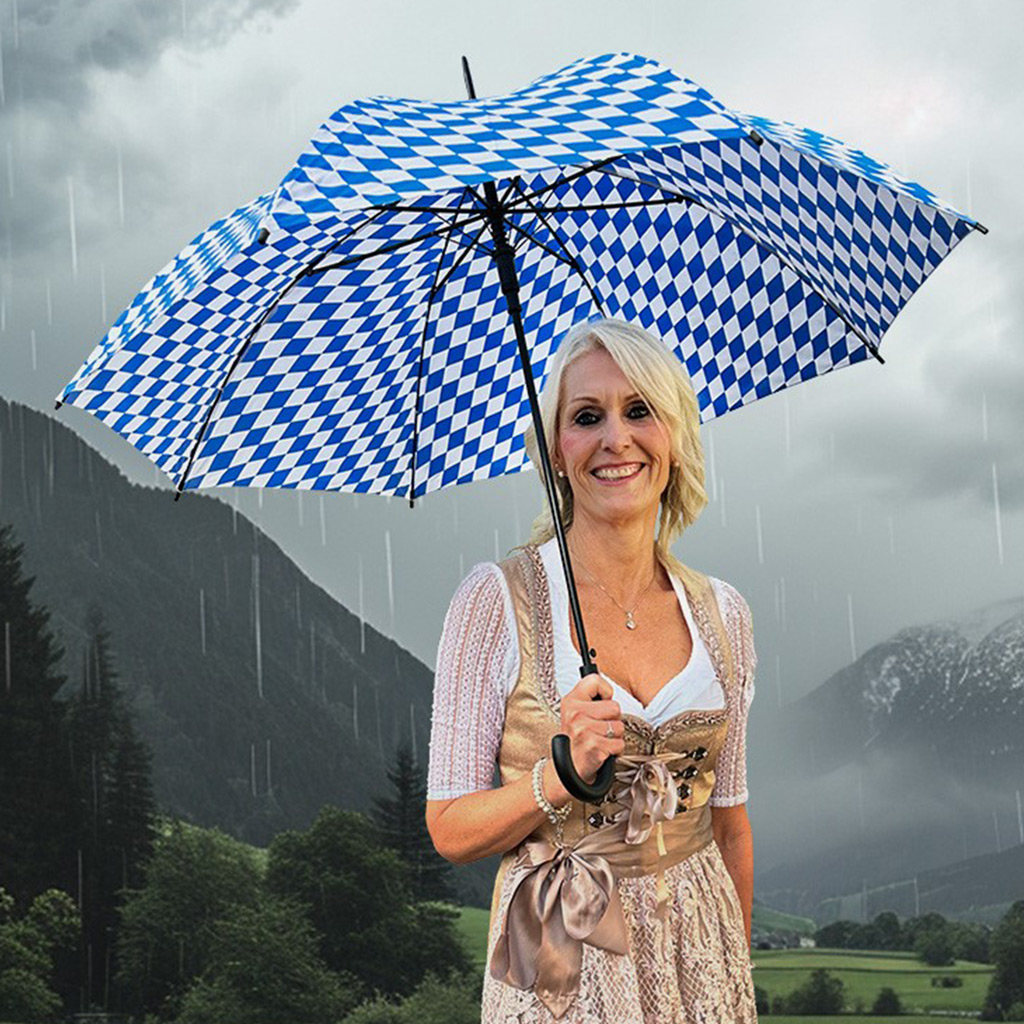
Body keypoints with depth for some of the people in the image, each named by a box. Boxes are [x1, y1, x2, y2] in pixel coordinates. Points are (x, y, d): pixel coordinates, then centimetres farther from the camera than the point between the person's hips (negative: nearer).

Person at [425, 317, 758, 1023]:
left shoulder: (722, 613, 3)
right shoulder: (497, 600, -9)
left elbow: (729, 817, 11)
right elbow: (450, 831, -8)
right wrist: (563, 773, -23)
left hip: (701, 961, 3)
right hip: (562, 965, -3)